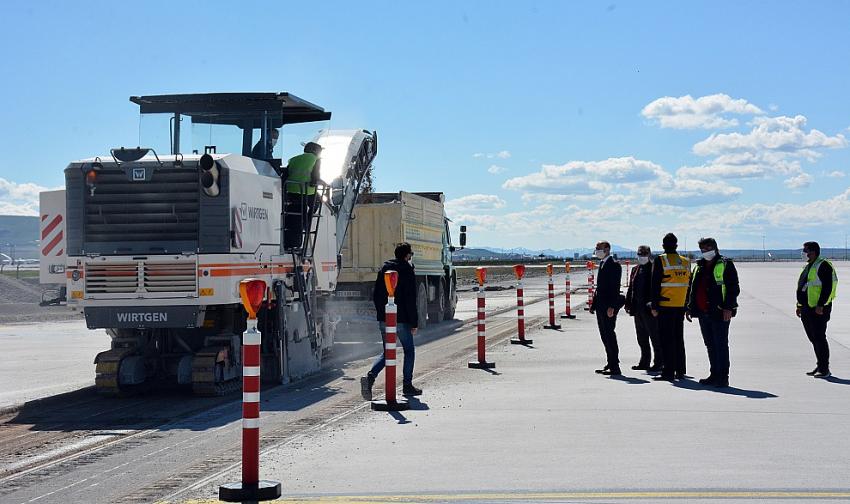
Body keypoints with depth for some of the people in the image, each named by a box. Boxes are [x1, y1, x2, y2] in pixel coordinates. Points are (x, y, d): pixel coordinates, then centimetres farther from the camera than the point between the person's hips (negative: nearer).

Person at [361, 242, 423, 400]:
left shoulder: (384, 269, 10)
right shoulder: (408, 271, -9)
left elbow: (376, 296, 12)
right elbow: (411, 300, -12)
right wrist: (414, 323, -9)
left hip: (384, 320, 5)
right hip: (401, 320, -5)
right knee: (409, 351, 12)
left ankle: (370, 376, -10)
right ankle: (407, 385, 13)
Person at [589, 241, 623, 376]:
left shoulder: (614, 264, -11)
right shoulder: (602, 264, 18)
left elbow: (615, 287, -18)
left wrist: (612, 306, -23)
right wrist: (594, 304, 17)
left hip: (609, 307, -10)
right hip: (601, 306, 10)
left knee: (609, 335, -8)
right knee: (605, 335, 13)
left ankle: (615, 367, -4)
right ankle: (611, 364, 20)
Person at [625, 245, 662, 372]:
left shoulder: (653, 269, -7)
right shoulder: (636, 269, 15)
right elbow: (631, 288, 19)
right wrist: (628, 303, 13)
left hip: (649, 308, -8)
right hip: (638, 308, 8)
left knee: (654, 336, -2)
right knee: (642, 338, 13)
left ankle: (658, 363, 3)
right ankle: (644, 362, 21)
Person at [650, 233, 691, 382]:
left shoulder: (660, 261, -8)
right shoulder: (686, 262, 8)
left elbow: (655, 285, -10)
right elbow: (688, 284, 12)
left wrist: (654, 306, -6)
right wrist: (687, 306, 17)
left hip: (665, 306, -5)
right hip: (681, 306, 5)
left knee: (666, 340, -2)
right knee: (679, 338, 13)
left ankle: (668, 372, -4)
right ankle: (680, 371, 17)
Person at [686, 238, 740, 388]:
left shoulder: (725, 265, -3)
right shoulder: (699, 267, 18)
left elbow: (733, 288, -9)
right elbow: (691, 289, 24)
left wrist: (728, 307, -17)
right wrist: (689, 307, 17)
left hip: (719, 313, -7)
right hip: (703, 313, 7)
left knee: (721, 345, -6)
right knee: (710, 345, 11)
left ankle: (723, 378, -4)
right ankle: (715, 375, 18)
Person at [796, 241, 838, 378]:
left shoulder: (823, 266, -12)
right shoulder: (808, 267, 18)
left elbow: (828, 287, -20)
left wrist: (821, 305, -24)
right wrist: (800, 305, 21)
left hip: (818, 309, -10)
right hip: (807, 309, 10)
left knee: (819, 338, -8)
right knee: (813, 338, 13)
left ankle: (824, 369, -4)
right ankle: (820, 366, 21)